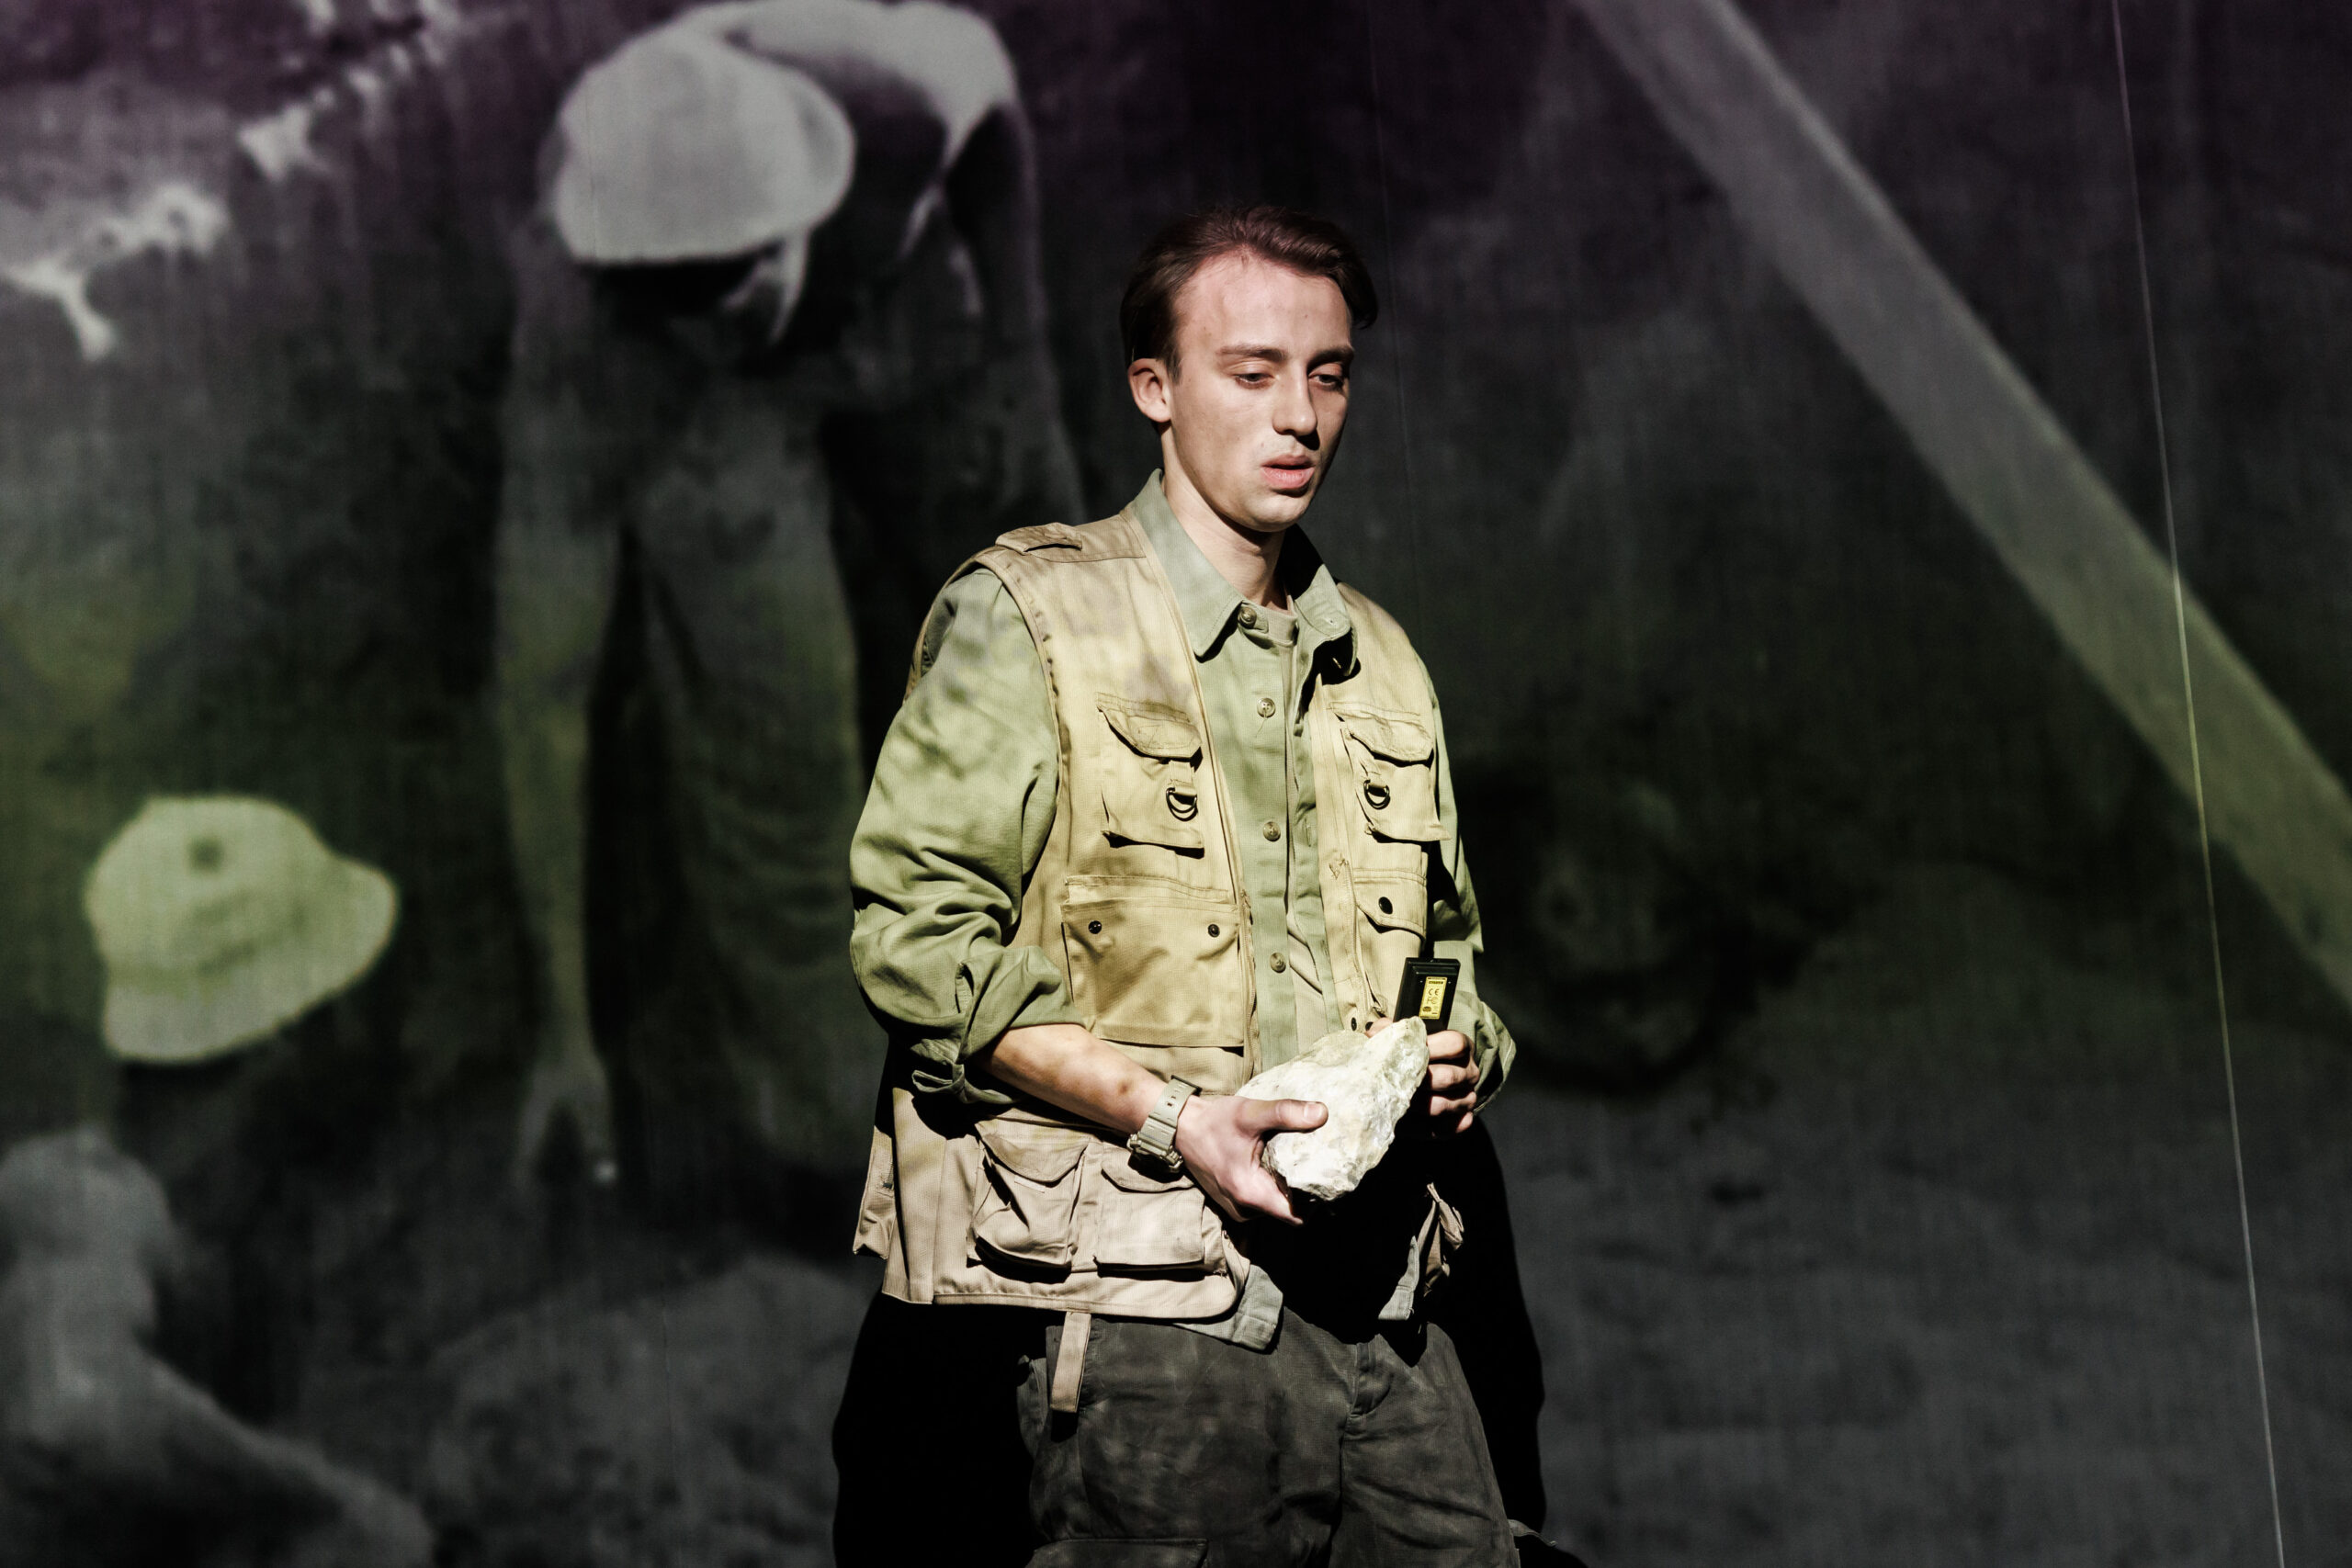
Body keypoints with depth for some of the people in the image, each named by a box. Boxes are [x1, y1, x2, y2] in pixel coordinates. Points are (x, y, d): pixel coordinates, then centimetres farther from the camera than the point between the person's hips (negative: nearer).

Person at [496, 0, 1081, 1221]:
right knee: (767, 707, -20)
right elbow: (540, 684, -39)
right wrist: (561, 1027, -39)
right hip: (700, 423, -3)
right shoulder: (579, 349, -43)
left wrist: (1022, 367, -9)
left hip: (901, 289, 3)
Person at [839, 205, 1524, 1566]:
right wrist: (1168, 1117, -16)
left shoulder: (1383, 665, 19)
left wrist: (1462, 1060, 5)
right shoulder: (1028, 619, -1)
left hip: (1382, 1298, 6)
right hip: (1149, 1305, -6)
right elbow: (918, 930, -9)